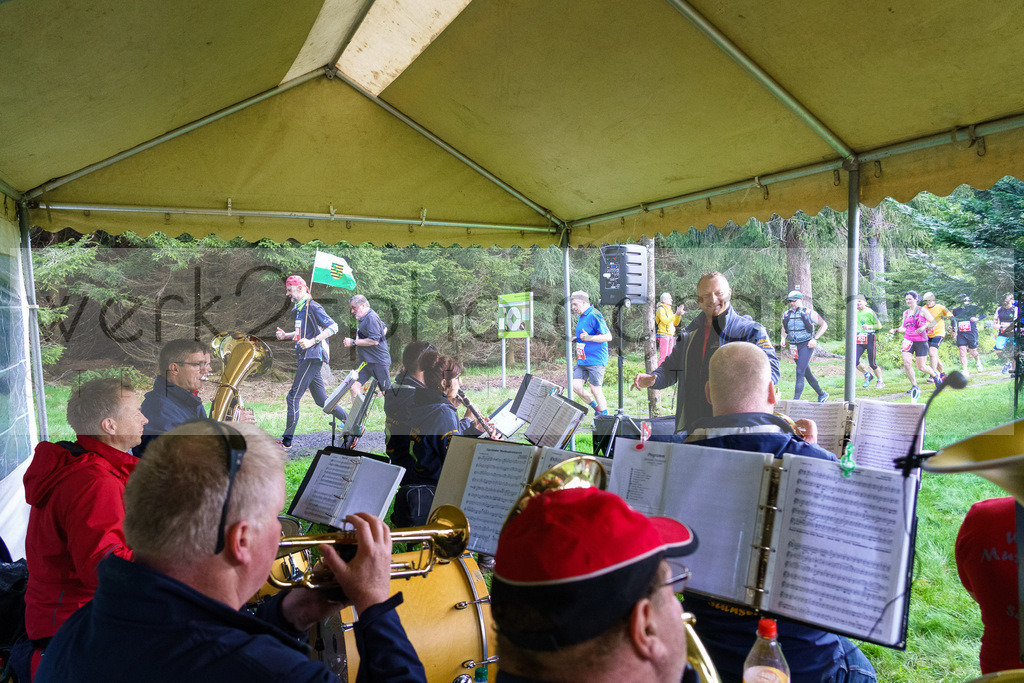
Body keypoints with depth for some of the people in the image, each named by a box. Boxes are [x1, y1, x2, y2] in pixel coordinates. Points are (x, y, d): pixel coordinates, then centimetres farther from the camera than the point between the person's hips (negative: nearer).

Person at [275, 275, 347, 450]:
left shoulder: (312, 307, -12)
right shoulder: (300, 308, 18)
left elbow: (333, 327, -19)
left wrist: (312, 342, -24)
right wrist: (286, 335, 14)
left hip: (312, 358, -10)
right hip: (305, 358, 10)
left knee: (293, 397, -7)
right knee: (321, 399, 10)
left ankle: (286, 441, 0)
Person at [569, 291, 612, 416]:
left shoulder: (594, 315, -13)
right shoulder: (581, 317, 15)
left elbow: (608, 336, -17)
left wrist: (589, 338, -27)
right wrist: (577, 339, 11)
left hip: (595, 360, -9)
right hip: (582, 360, 9)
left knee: (595, 389, -4)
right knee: (576, 386, 2)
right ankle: (597, 409, 19)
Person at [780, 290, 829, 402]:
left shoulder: (808, 313, -7)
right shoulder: (786, 315, 7)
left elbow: (824, 325, -2)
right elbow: (784, 327, 26)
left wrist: (815, 339, -12)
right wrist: (783, 338, 7)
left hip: (806, 345, -6)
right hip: (794, 346, 6)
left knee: (800, 372, -15)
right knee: (807, 373, 12)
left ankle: (796, 399, -16)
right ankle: (822, 394, 29)